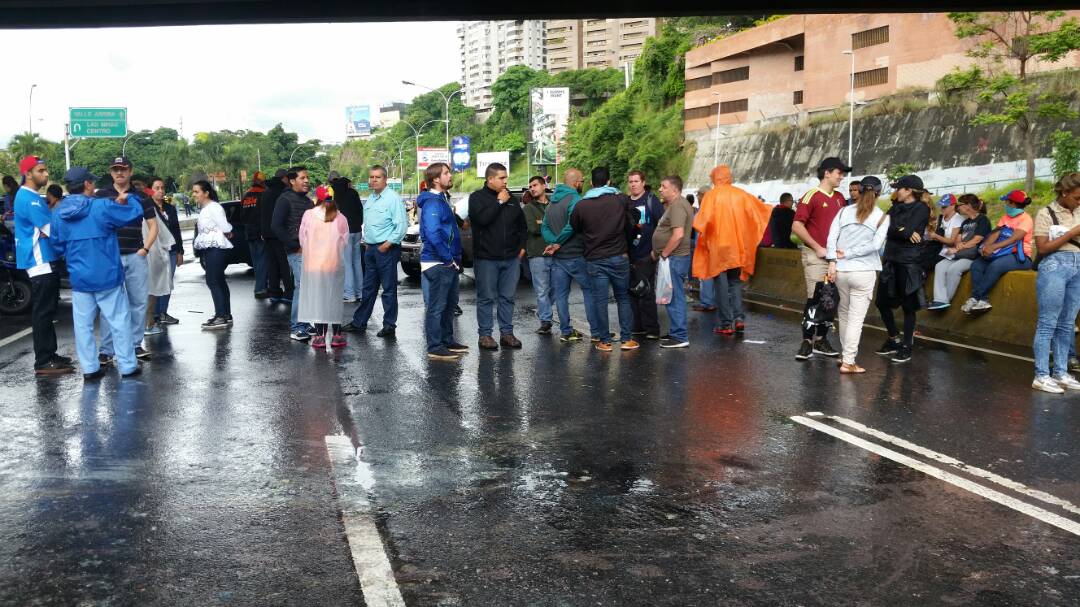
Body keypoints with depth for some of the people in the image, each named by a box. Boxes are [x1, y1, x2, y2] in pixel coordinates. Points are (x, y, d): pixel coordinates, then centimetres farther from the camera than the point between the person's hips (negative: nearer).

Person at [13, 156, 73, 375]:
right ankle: (43, 362, -7)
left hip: (46, 260, 10)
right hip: (40, 261, -10)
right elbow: (52, 229, -18)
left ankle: (49, 354, 22)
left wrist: (46, 231, 4)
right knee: (43, 312, -9)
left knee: (47, 311, 14)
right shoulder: (28, 198, -15)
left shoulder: (33, 197, 17)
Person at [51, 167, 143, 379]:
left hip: (79, 278, 4)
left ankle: (90, 368, 11)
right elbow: (135, 212, -6)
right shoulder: (101, 207, -14)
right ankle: (128, 366, 8)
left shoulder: (58, 213, 2)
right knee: (120, 322, 5)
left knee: (83, 325, 9)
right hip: (107, 276, -4)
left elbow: (58, 245, 10)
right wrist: (128, 197, 12)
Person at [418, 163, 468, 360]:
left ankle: (447, 341, 29)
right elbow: (433, 234, -27)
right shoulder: (432, 203, -16)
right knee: (436, 307, -4)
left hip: (449, 263, 10)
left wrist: (455, 258, 15)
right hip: (437, 264, -10)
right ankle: (435, 348, 1)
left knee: (449, 304, 18)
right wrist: (448, 258, -21)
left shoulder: (443, 200, 16)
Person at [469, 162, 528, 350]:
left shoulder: (511, 198, 13)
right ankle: (485, 335, 8)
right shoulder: (477, 197, -3)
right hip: (486, 258, -5)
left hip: (511, 258, 5)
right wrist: (499, 202, -14)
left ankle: (507, 333, 16)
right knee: (486, 298, 1)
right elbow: (482, 218, -21)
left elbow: (522, 225, 20)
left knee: (508, 297, 8)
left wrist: (522, 246, 11)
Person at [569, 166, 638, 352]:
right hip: (619, 256, 0)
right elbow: (632, 225, 5)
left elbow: (575, 228, 8)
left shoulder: (581, 205, -3)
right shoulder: (621, 200, -2)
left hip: (594, 259, 0)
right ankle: (626, 339, 11)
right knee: (623, 297, 11)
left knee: (600, 299, 4)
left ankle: (604, 340, 8)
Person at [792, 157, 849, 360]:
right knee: (814, 298, -9)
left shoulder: (840, 198, 12)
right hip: (816, 256, -7)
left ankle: (821, 340, 19)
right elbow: (797, 226, -13)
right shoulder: (812, 196, -9)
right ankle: (807, 342, -2)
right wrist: (817, 248, -14)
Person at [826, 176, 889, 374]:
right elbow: (875, 244, -11)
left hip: (841, 270, 3)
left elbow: (832, 238, -4)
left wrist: (832, 262, -7)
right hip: (864, 272, -3)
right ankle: (848, 362, -2)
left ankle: (845, 355, 27)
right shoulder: (882, 217, -1)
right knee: (856, 318, -1)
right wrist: (848, 253, -7)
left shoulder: (844, 211, 5)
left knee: (844, 314, 19)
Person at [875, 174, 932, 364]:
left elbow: (909, 231, -17)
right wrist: (905, 232, -13)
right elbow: (887, 229, 0)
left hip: (909, 262, -7)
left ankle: (906, 347, 9)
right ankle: (894, 339, 26)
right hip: (890, 261, 7)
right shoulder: (896, 207, 14)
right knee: (882, 302, 9)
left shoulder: (921, 209, -5)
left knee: (908, 306, 1)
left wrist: (896, 230, -1)